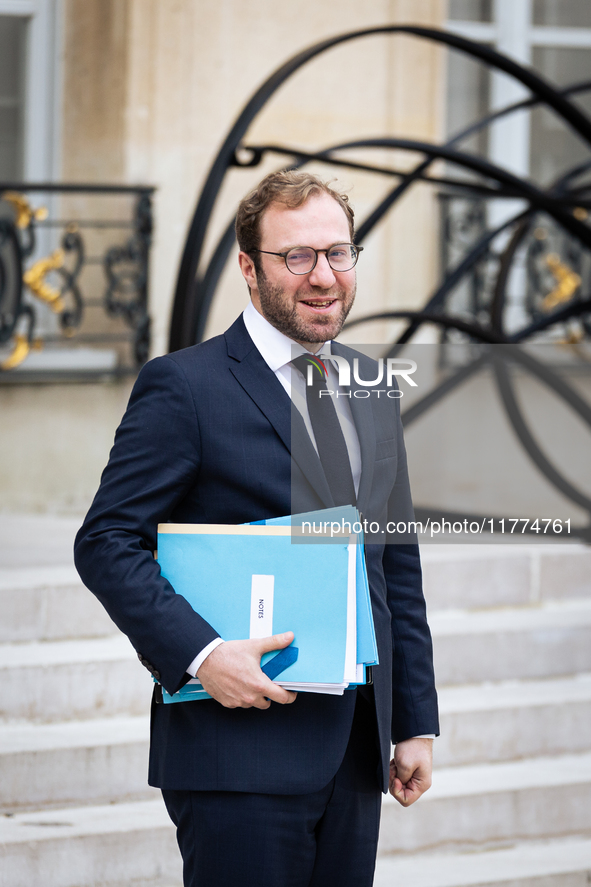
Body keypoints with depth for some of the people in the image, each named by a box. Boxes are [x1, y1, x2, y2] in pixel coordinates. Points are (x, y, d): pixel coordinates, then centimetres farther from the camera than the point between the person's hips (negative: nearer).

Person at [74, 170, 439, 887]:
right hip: (241, 749, -6)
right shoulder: (182, 386, -6)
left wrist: (416, 721, 14)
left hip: (355, 748, 6)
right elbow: (106, 543, -9)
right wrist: (200, 653, -21)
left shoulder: (373, 390, 15)